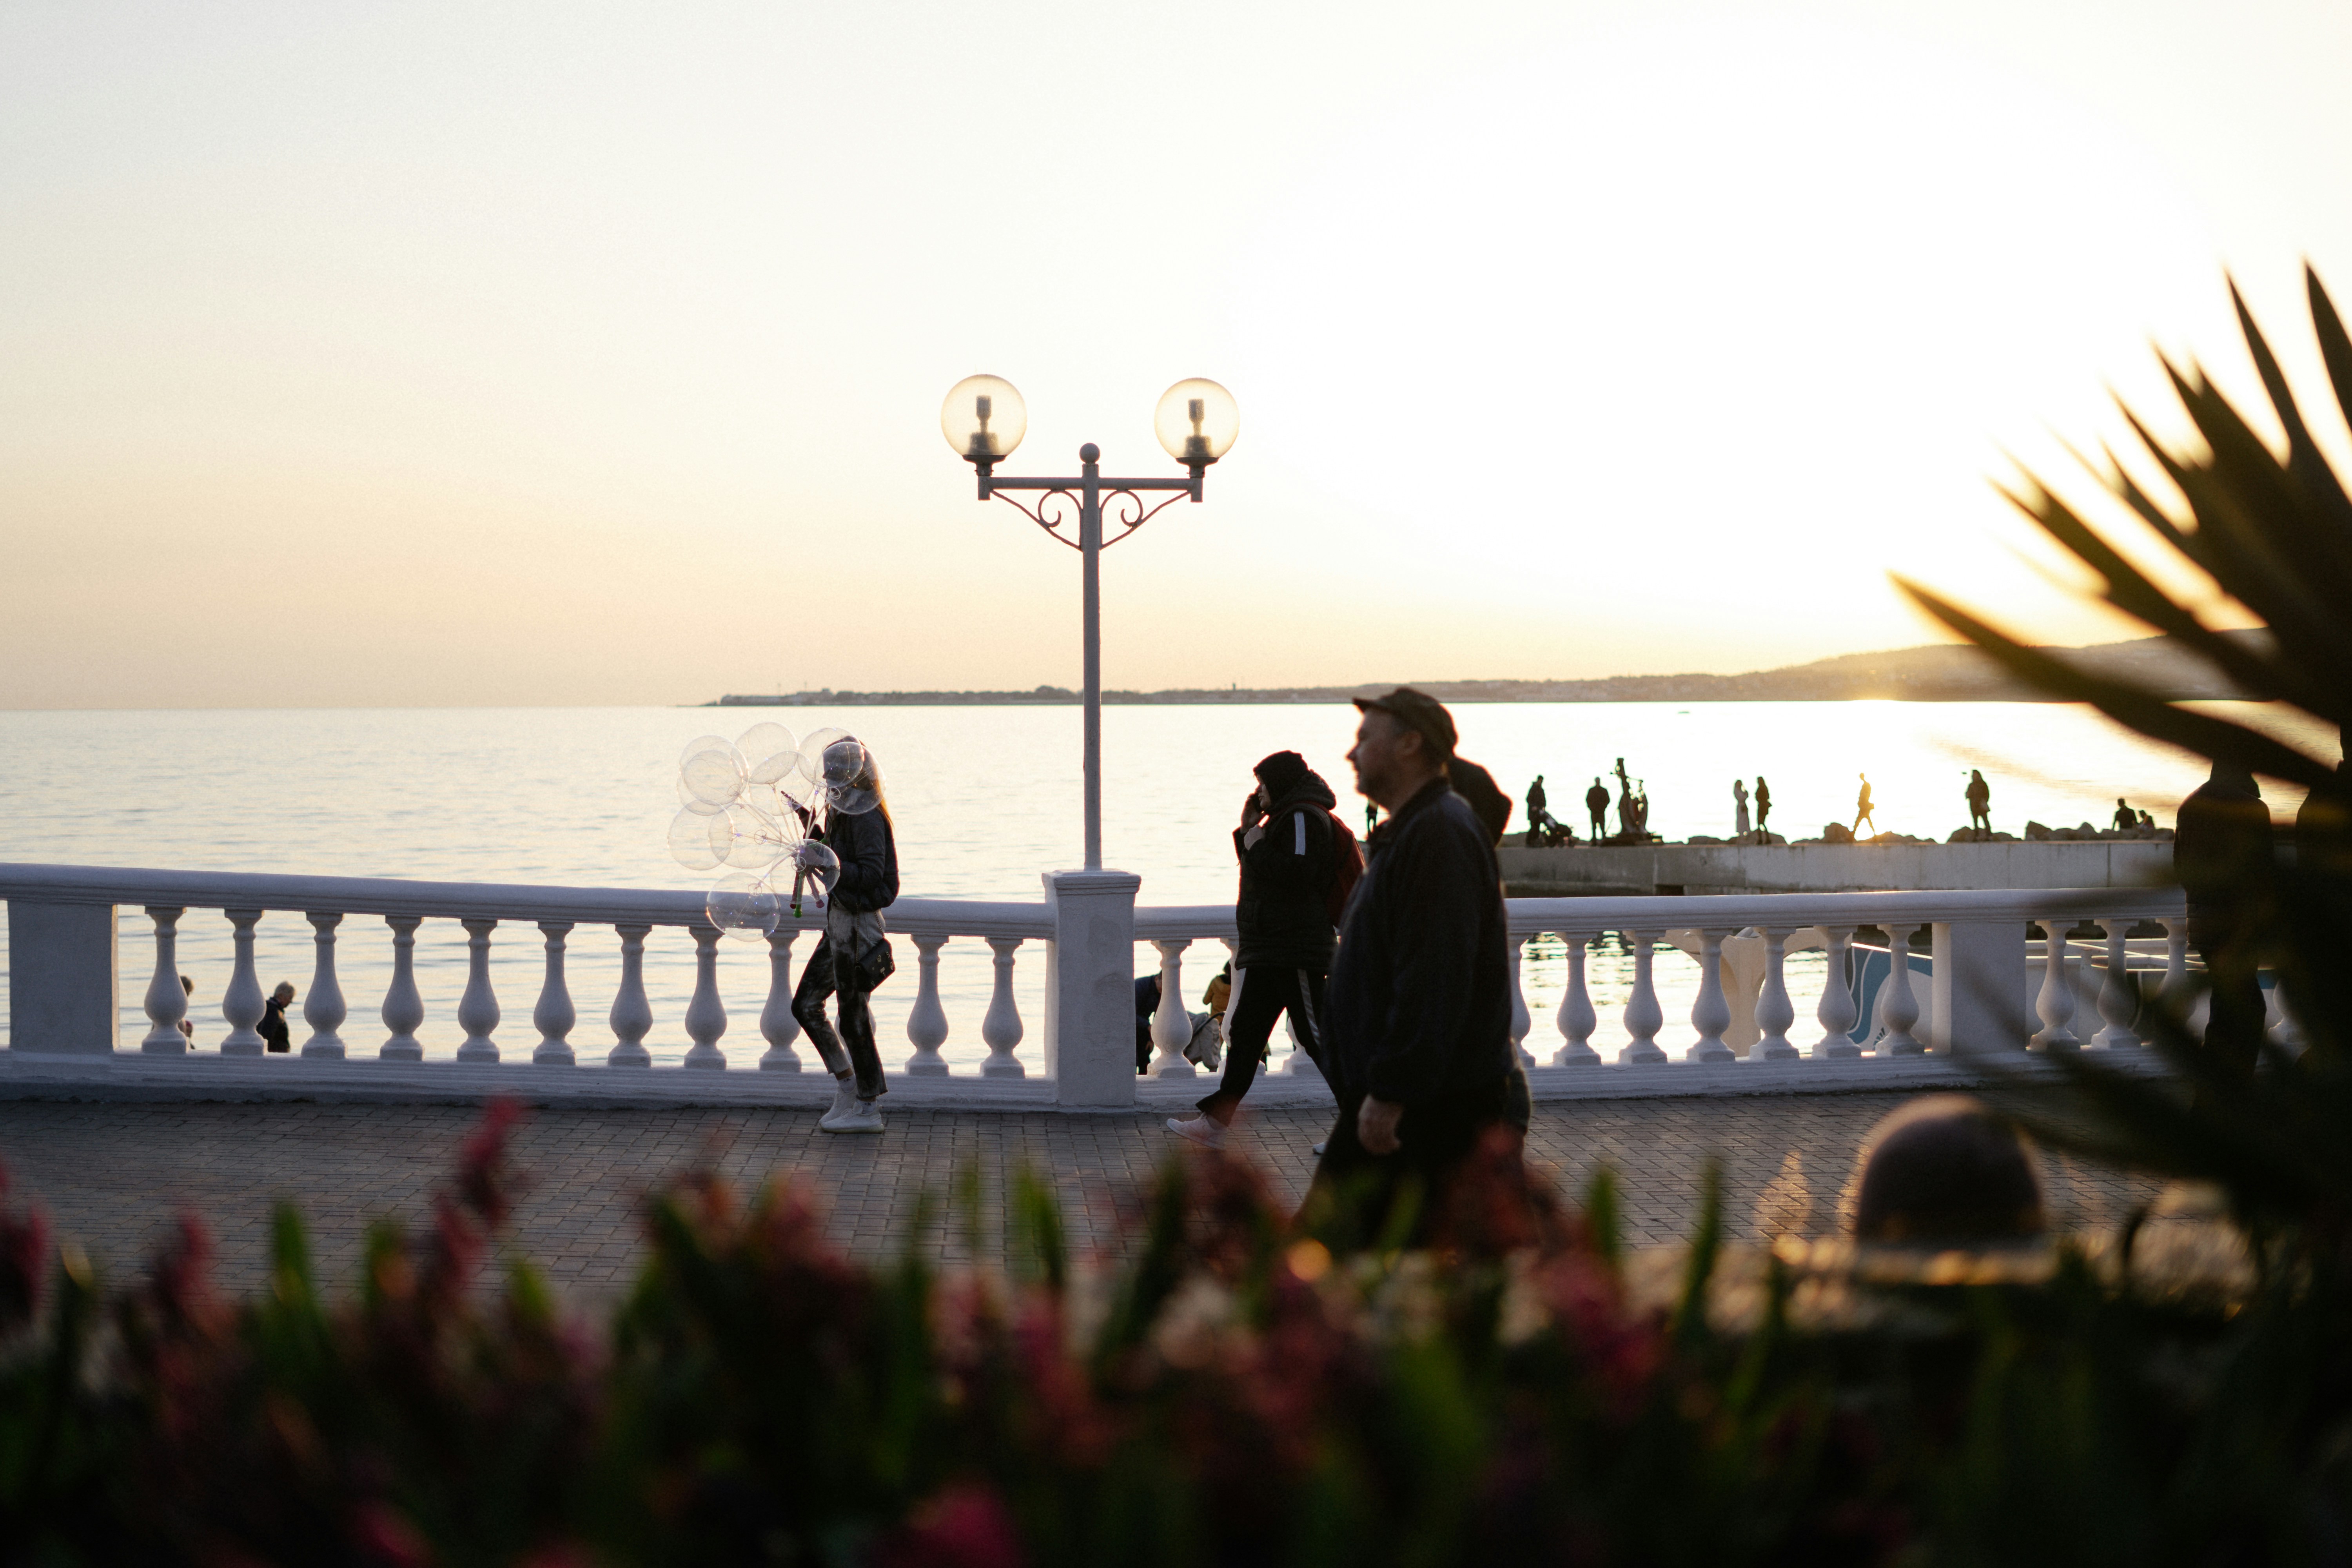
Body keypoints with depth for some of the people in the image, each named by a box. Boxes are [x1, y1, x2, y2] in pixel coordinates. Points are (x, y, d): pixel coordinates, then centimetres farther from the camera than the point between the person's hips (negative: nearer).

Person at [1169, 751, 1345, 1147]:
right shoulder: (1284, 817, 20)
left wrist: (1257, 846, -14)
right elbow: (1260, 870, 24)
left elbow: (1297, 873, -25)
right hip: (1270, 951, 11)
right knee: (1244, 1033, 9)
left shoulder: (1303, 818, -12)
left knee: (1315, 1035, -8)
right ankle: (1215, 1121, 9)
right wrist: (1247, 831, 10)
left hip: (1294, 949, -11)